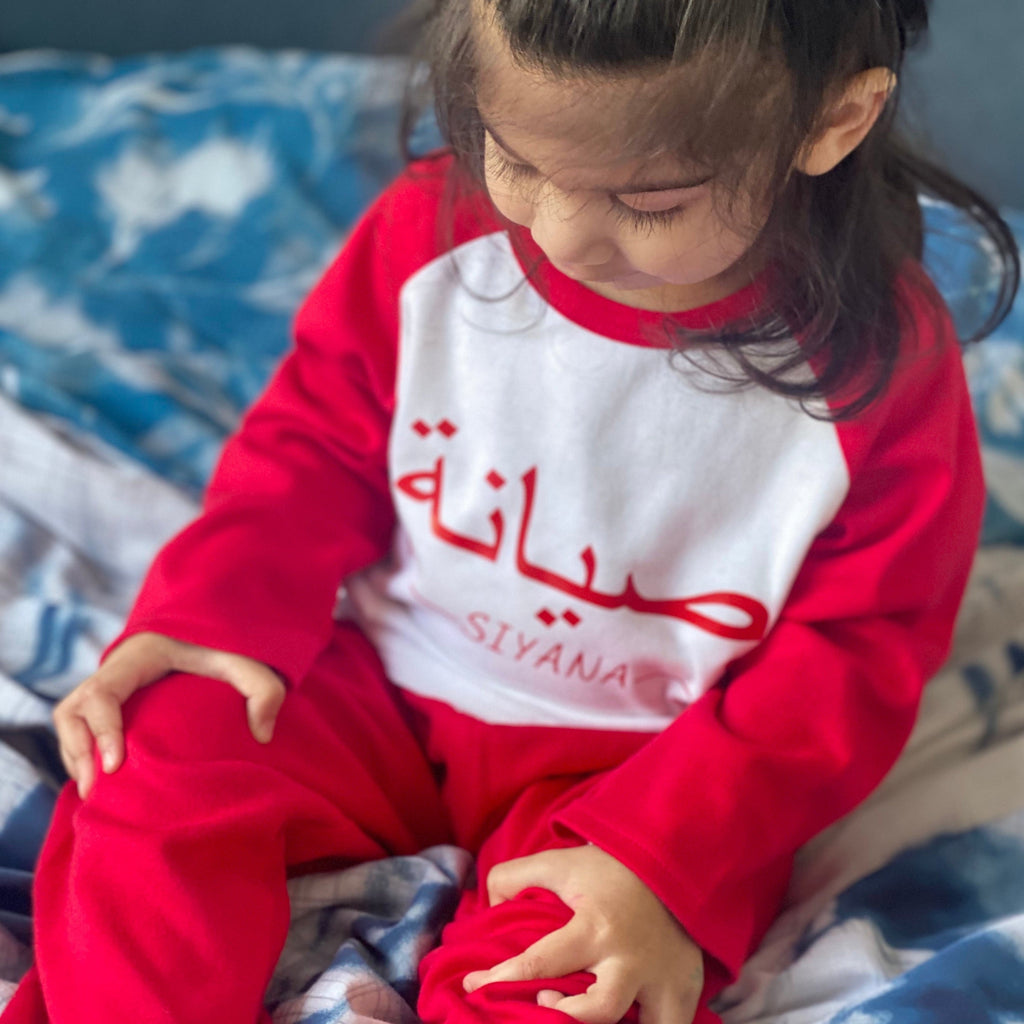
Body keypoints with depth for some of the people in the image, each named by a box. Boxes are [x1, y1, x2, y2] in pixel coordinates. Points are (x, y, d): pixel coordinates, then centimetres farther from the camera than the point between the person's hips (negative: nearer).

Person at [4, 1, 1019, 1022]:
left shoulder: (883, 366, -19)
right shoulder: (434, 230, -12)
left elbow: (849, 657, -13)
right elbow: (316, 443, 2)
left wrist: (664, 859, -22)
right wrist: (208, 618, -14)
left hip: (640, 761, -2)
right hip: (384, 682, 3)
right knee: (152, 763, -17)